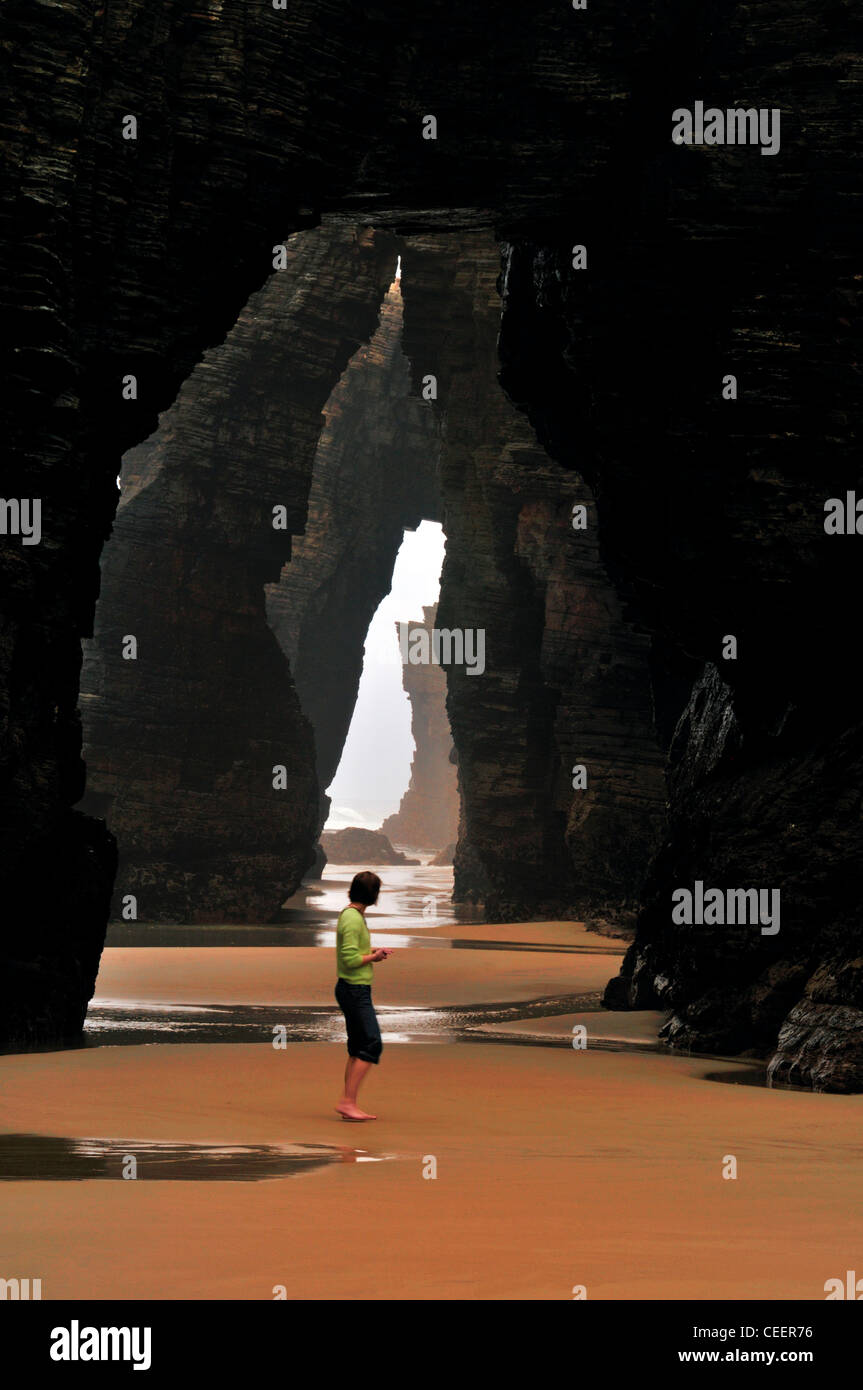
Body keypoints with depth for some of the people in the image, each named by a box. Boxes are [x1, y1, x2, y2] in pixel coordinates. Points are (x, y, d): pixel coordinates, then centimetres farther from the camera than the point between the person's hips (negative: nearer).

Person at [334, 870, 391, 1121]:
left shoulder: (351, 914, 15)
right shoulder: (352, 918, -17)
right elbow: (350, 960, -22)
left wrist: (372, 954, 8)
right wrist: (374, 957, -8)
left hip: (356, 990, 10)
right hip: (355, 990, -10)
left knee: (358, 1048, 10)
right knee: (372, 1044, -12)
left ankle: (350, 1105, 11)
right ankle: (347, 1101, -13)